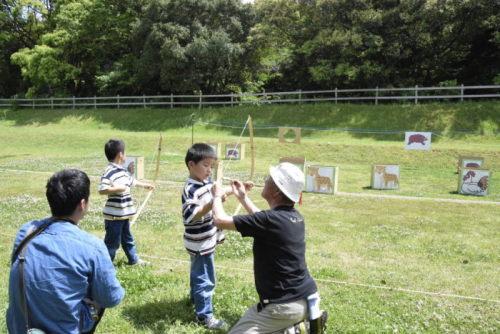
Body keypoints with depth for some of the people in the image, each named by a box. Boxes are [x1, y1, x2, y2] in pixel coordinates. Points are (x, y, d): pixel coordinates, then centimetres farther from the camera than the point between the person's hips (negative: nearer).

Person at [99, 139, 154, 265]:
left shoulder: (122, 170, 9)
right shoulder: (109, 172, -20)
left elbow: (132, 181, 27)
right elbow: (102, 190, -29)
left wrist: (145, 185, 37)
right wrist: (117, 188, -30)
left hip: (124, 214, 9)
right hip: (113, 215, -9)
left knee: (127, 238, 22)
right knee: (112, 241, 2)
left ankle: (134, 259, 36)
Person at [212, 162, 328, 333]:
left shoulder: (270, 218, -22)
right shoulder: (295, 217, 2)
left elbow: (220, 220, -14)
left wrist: (217, 196, 5)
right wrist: (243, 197, 24)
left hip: (284, 306, -8)